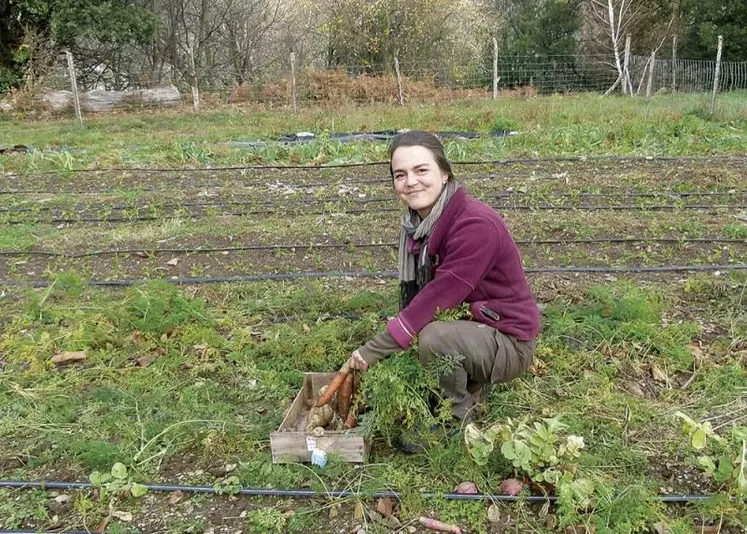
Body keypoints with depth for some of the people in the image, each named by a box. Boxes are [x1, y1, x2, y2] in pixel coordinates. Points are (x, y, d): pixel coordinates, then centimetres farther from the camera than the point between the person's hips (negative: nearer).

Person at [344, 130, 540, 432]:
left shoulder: (476, 225, -27)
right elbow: (414, 294, 1)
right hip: (463, 327, 8)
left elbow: (440, 296, -31)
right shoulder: (417, 222, -1)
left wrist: (374, 350, -28)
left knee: (434, 338, -34)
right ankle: (470, 380, 19)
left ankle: (457, 423, -8)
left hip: (508, 342, -8)